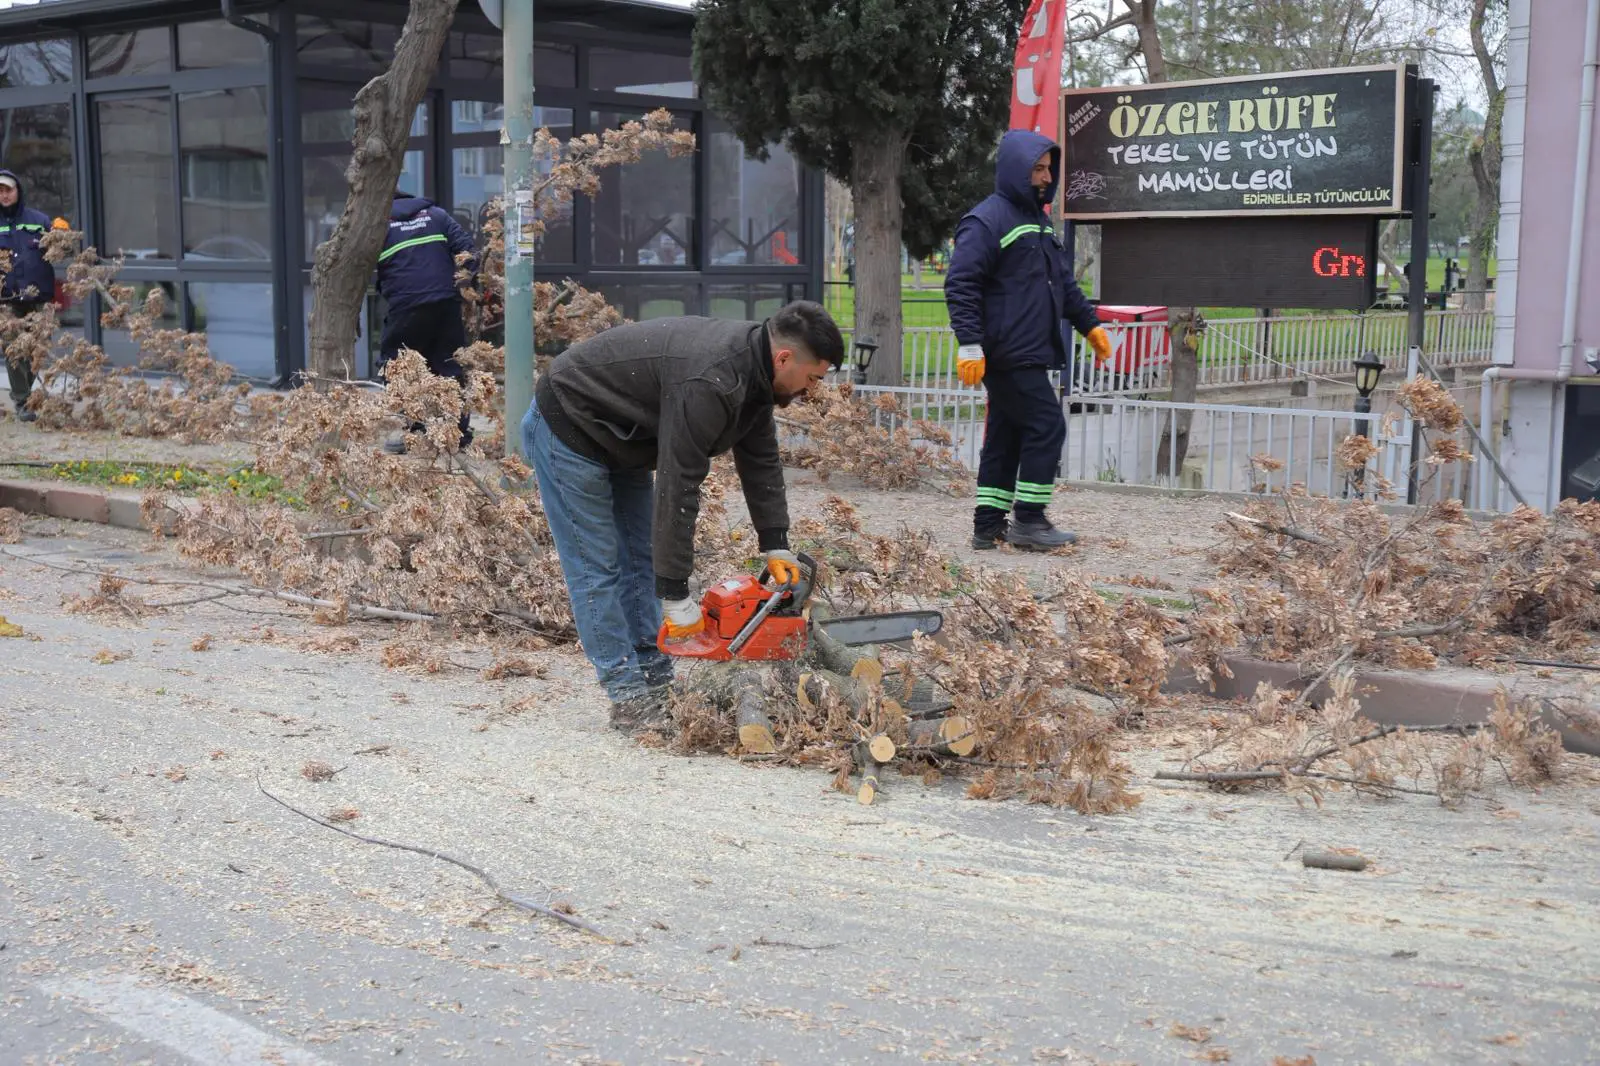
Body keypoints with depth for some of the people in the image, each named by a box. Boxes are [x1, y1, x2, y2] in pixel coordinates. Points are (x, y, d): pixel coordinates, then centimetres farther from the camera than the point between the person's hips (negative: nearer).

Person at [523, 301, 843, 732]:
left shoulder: (752, 370, -5)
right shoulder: (709, 382, -35)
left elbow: (761, 461, 4)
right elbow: (677, 490, -33)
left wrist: (776, 547, -2)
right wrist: (676, 599, -28)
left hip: (620, 438, 10)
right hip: (569, 430, -10)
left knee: (642, 560, 9)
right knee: (597, 567, -6)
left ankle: (655, 684, 13)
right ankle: (629, 698, -1)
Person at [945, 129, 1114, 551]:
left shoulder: (1038, 221, 20)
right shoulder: (987, 220, -10)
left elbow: (1064, 283, 29)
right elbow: (960, 285, -16)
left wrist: (1090, 324, 24)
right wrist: (970, 345, -22)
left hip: (1030, 354, 9)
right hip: (1010, 354, -9)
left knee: (1006, 437, 10)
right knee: (1047, 426, -9)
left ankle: (989, 525, 14)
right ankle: (1029, 520, -3)